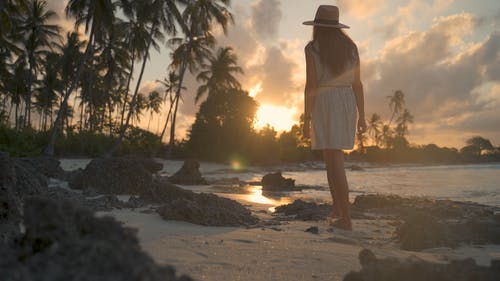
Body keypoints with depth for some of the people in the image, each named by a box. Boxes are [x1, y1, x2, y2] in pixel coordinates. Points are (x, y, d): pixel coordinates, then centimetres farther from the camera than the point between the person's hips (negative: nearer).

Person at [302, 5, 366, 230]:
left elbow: (310, 85, -11)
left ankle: (346, 218, -5)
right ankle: (337, 209, 16)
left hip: (324, 105, -6)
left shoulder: (312, 48, -5)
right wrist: (361, 117, 10)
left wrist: (306, 119, -8)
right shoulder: (350, 47, 10)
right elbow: (357, 84, 7)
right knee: (332, 157, 18)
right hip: (347, 104, 6)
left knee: (334, 162, -5)